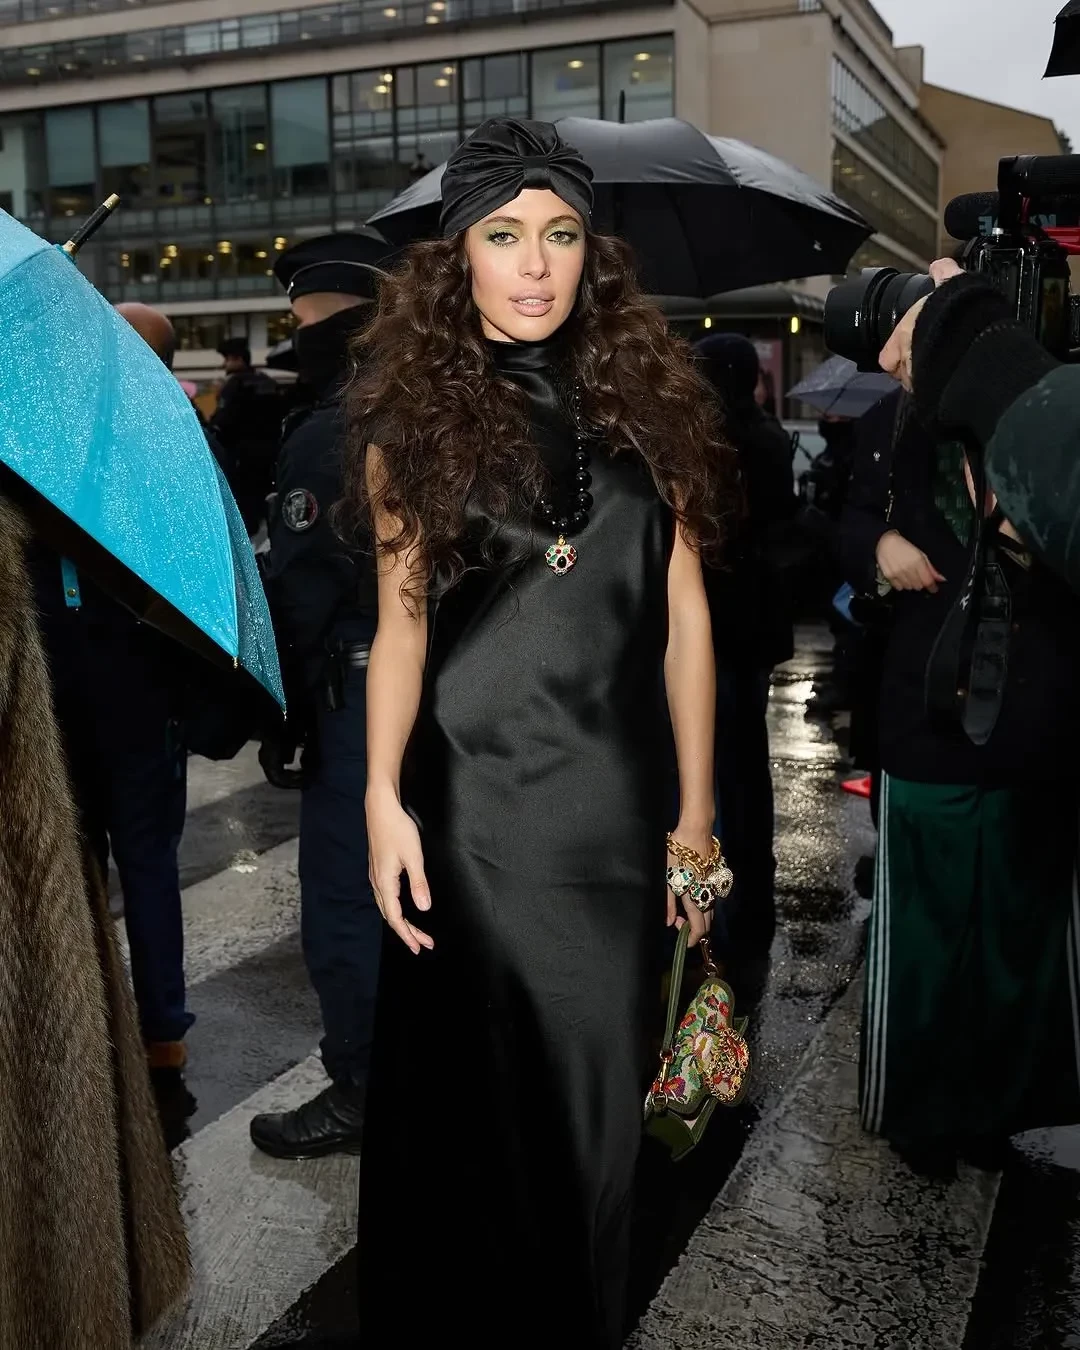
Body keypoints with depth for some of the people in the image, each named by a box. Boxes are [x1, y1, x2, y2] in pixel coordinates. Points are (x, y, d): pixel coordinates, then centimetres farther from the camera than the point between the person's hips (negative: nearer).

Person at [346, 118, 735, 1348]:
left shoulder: (642, 399, 7)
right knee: (470, 1100, 8)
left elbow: (683, 615, 6)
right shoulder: (416, 413, 3)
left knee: (594, 1101, 11)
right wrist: (383, 798, -11)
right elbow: (399, 620, 1)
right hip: (469, 805, -2)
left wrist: (696, 813, 3)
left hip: (615, 807, 2)